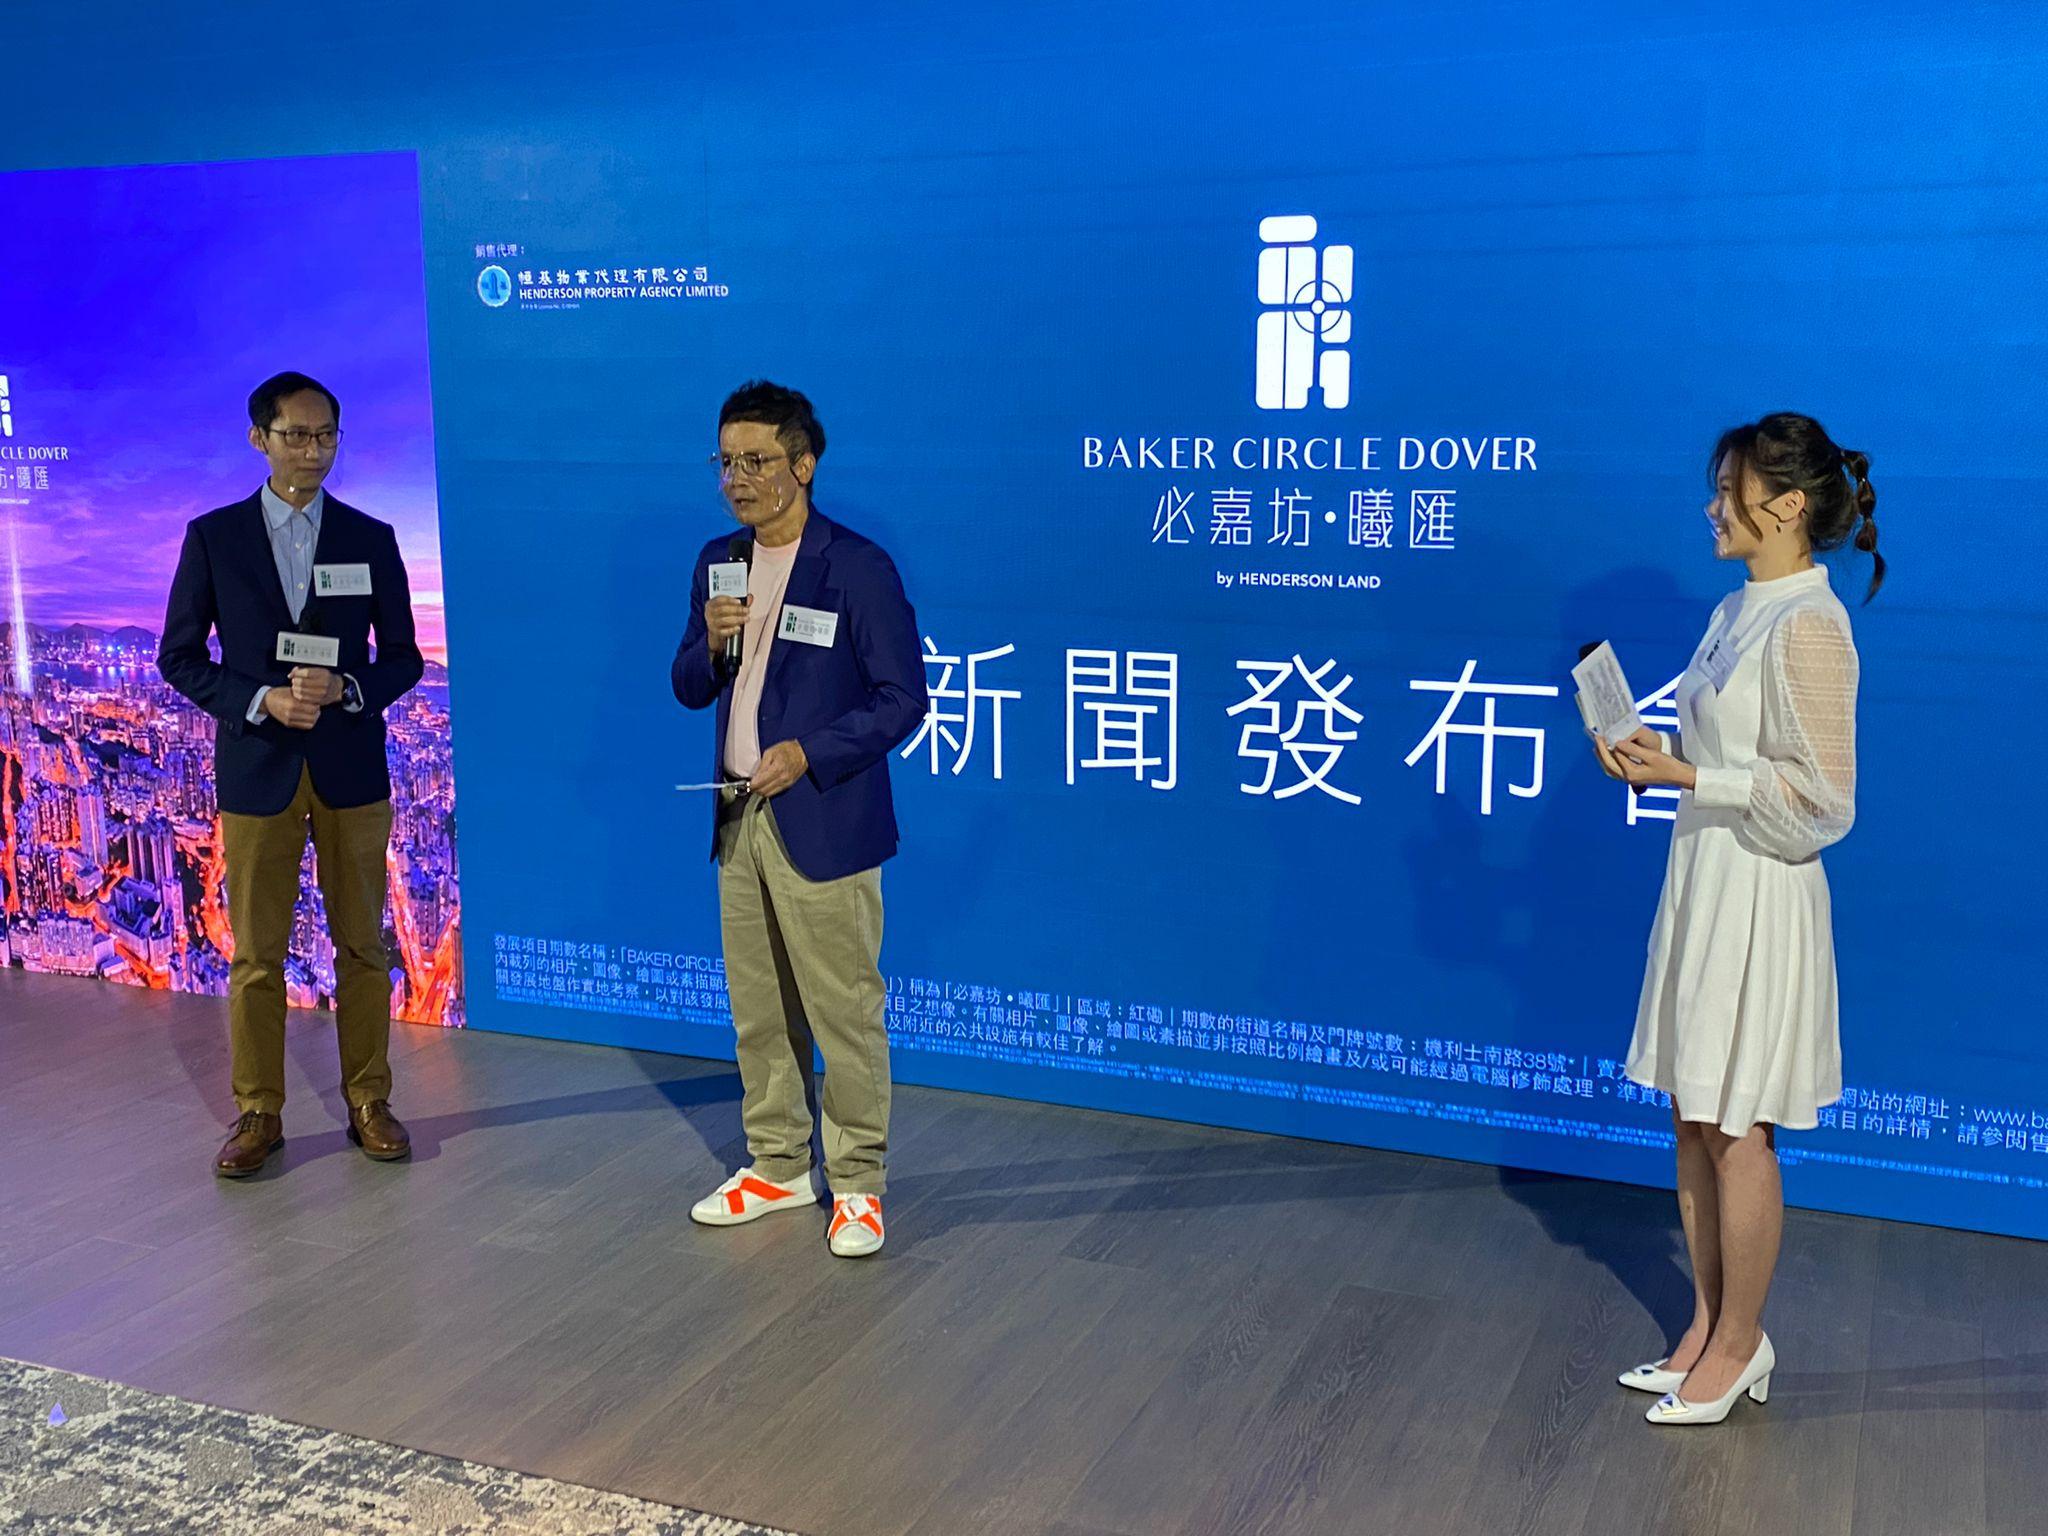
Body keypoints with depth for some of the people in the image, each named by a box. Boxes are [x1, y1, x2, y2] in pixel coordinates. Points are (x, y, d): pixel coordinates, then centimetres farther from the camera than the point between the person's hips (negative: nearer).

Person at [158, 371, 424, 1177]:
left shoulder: (370, 538, 4)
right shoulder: (213, 536, 2)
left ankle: (369, 1101, 19)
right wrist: (262, 702, -13)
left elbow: (402, 658, 7)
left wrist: (346, 688, -14)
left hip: (352, 768, 1)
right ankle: (258, 1113, 16)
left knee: (362, 944, 7)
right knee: (256, 953, 5)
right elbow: (180, 657, 3)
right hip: (256, 769, -1)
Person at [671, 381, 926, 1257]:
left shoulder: (859, 568, -10)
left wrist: (809, 753, -21)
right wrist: (710, 644, -8)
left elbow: (902, 698, -11)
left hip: (821, 821, -6)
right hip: (738, 819, 7)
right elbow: (688, 689, 14)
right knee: (758, 1011, 15)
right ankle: (778, 1168, 29)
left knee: (844, 1011, 0)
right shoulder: (717, 563, 10)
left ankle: (858, 1184, 14)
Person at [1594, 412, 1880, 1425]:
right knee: (1693, 1122, 15)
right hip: (1702, 882, 9)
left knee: (1735, 1132, 2)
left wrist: (1686, 775, -21)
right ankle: (1709, 1327, 28)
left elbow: (1820, 797, -19)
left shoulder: (1809, 627, -17)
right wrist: (1655, 764, 3)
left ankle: (1739, 1346, 19)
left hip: (1760, 896, -9)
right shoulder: (1738, 610, 11)